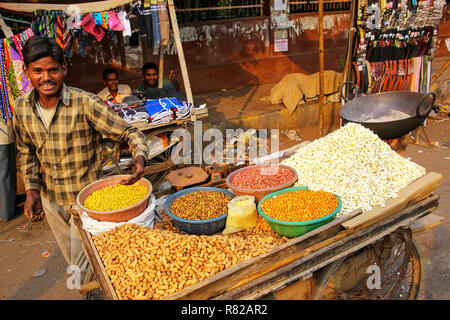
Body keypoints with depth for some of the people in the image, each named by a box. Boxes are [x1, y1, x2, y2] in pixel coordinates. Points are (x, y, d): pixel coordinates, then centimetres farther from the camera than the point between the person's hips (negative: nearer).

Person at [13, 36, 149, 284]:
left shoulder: (86, 104, -23)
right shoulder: (22, 108, -6)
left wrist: (140, 156, -40)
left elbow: (128, 132, -20)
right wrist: (32, 190, -1)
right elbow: (27, 152, 8)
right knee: (73, 262, 26)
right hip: (50, 201, 6)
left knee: (85, 267, 6)